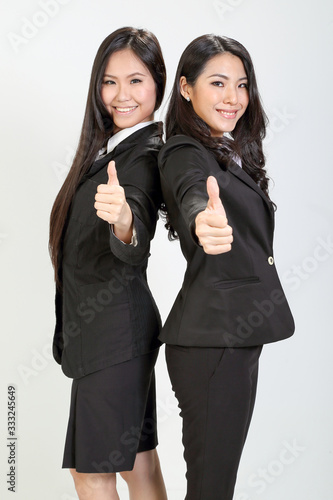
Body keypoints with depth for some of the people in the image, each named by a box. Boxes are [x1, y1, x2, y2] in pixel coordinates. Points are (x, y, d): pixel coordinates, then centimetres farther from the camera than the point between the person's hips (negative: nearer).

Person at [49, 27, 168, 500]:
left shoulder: (146, 154, -15)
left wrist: (123, 218, -55)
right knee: (137, 460, 16)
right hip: (99, 330, 9)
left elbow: (134, 247, -34)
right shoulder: (106, 145, 12)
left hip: (116, 332, -9)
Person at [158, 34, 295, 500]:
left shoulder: (233, 153, 16)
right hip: (211, 338, -9)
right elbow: (193, 196, -38)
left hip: (237, 335, 9)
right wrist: (207, 222, -57)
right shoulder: (185, 154, -13)